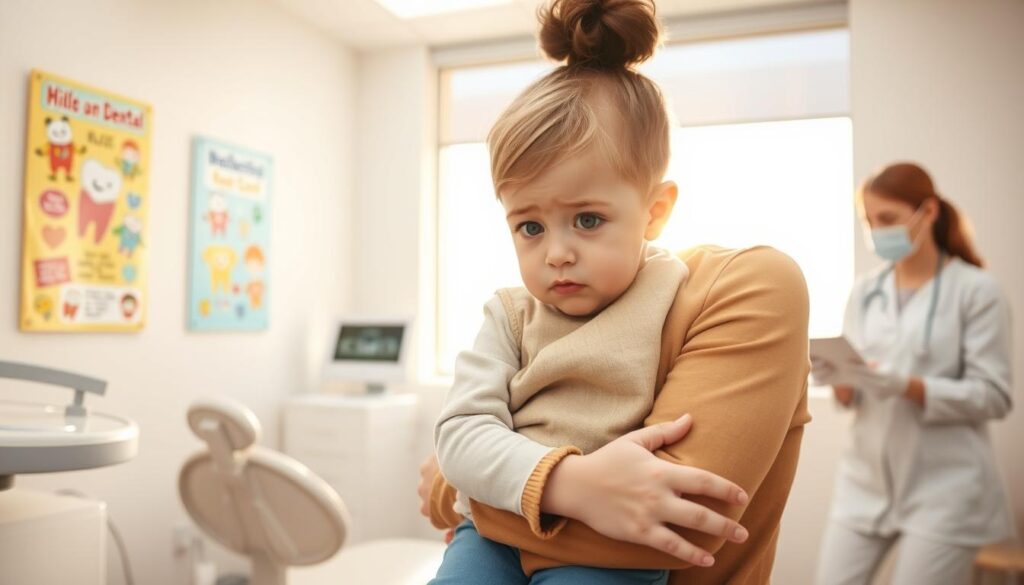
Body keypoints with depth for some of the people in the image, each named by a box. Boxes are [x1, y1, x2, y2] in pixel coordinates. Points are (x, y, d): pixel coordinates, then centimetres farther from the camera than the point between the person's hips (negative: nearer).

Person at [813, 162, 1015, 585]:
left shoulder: (976, 289, -6)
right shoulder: (865, 291, 6)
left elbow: (993, 396, -10)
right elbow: (852, 394, 8)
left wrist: (907, 385, -22)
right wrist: (837, 380, -14)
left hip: (943, 487, -4)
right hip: (867, 479, 4)